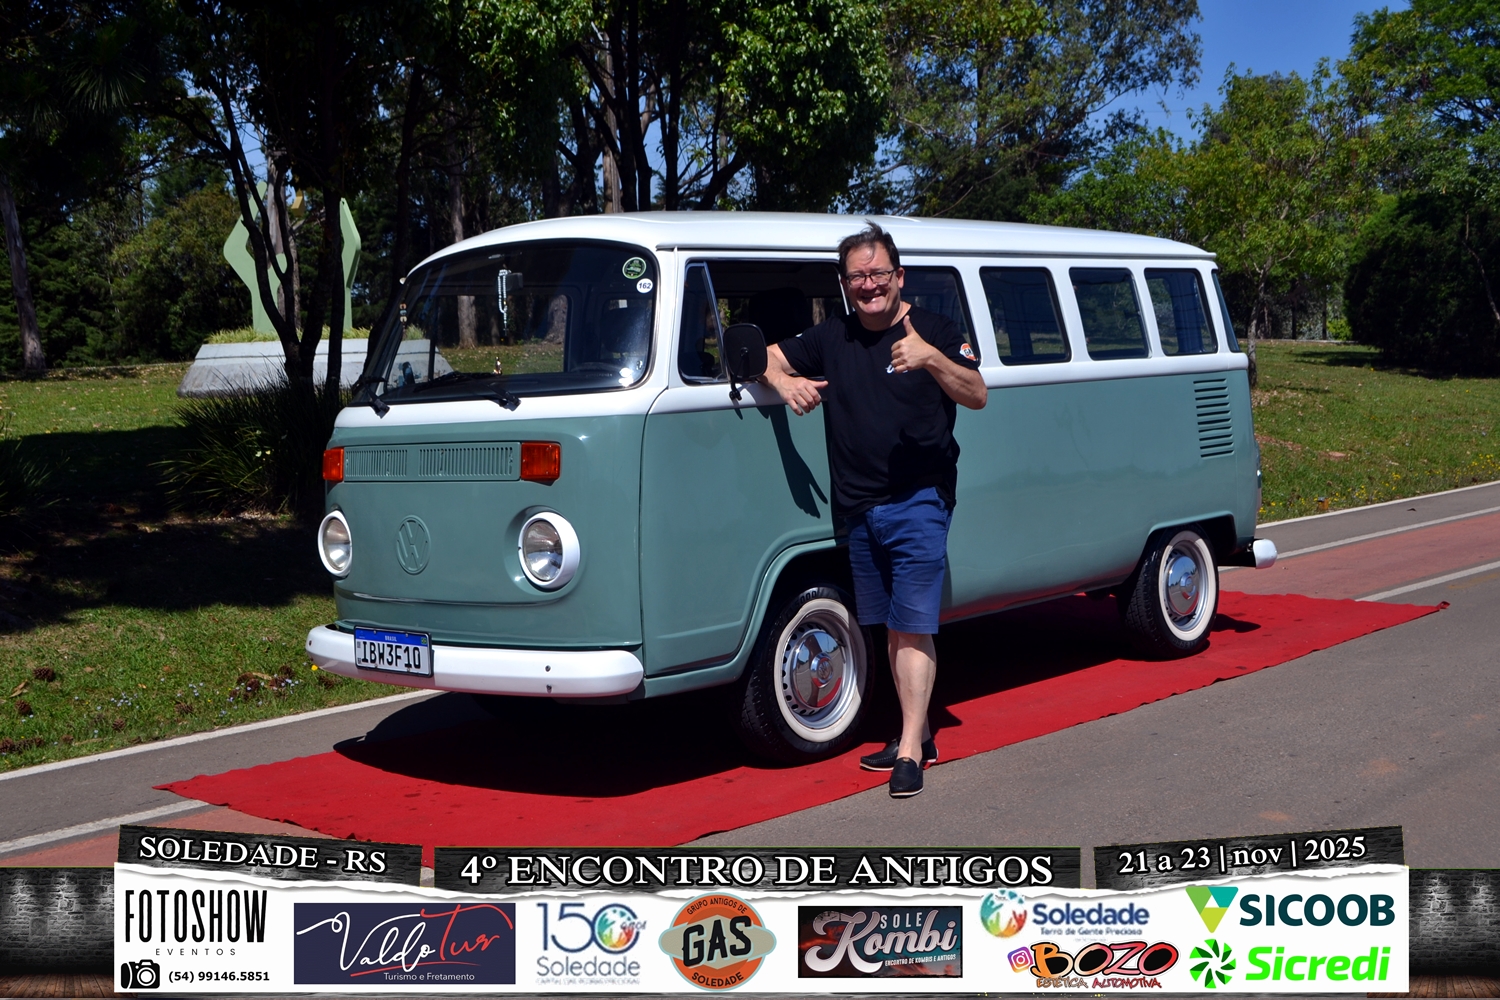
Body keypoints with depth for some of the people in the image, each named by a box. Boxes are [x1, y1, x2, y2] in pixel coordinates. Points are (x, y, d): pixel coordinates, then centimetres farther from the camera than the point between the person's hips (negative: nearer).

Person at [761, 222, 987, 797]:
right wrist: (784, 381, -7)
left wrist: (930, 358, -29)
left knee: (912, 627, -8)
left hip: (918, 505, -5)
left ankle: (910, 752, -8)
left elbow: (977, 396, -11)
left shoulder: (933, 330, -1)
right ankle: (918, 732, 22)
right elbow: (768, 357, 16)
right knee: (892, 628, 12)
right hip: (858, 511, 5)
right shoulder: (831, 338, 13)